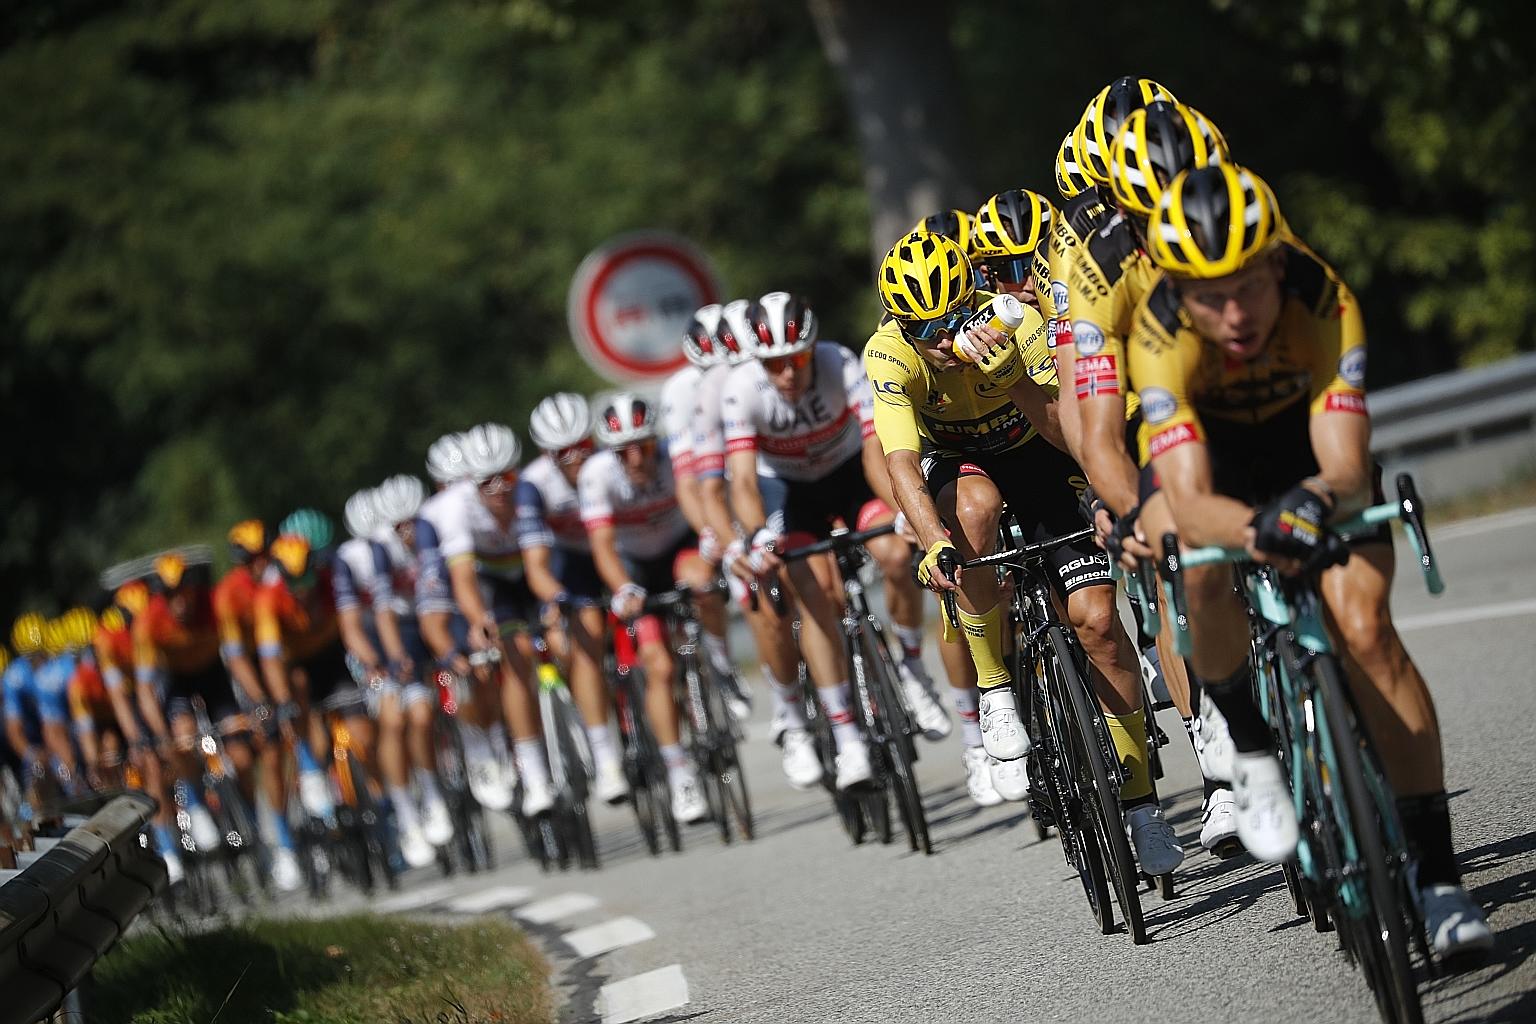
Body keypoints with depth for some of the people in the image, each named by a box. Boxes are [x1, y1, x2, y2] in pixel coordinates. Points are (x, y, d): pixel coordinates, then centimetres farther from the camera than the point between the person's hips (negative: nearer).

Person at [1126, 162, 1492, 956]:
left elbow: (1348, 470, -41)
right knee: (1206, 569, -33)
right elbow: (1191, 503, -43)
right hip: (1213, 448, 0)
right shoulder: (1162, 336, -36)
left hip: (1310, 447, 0)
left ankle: (1437, 873, -15)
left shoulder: (1323, 303, -36)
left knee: (1363, 627, -20)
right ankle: (1252, 755, -7)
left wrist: (1318, 498, -65)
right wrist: (1256, 530, -64)